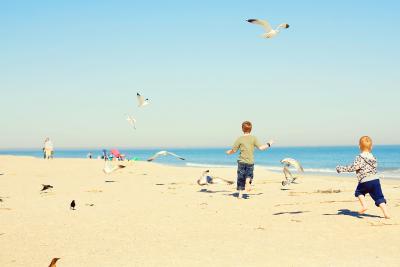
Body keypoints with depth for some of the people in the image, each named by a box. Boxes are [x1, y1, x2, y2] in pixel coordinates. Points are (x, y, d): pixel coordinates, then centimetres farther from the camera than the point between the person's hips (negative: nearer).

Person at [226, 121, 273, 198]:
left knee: (240, 177, 8)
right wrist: (268, 144, 8)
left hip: (241, 161, 0)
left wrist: (228, 152, 20)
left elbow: (233, 150, 0)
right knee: (249, 174, 18)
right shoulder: (253, 138, -2)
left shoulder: (240, 139, -3)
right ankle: (248, 182, -14)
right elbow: (261, 147, -7)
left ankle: (240, 193, 6)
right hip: (250, 161, 0)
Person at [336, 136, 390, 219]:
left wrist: (341, 168, -7)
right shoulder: (373, 157, 11)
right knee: (379, 197, 9)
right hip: (376, 179, 5)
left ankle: (364, 206, 5)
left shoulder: (360, 158, -9)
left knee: (359, 192, 21)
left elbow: (352, 168, -14)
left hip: (365, 181, -5)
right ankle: (386, 213, 4)